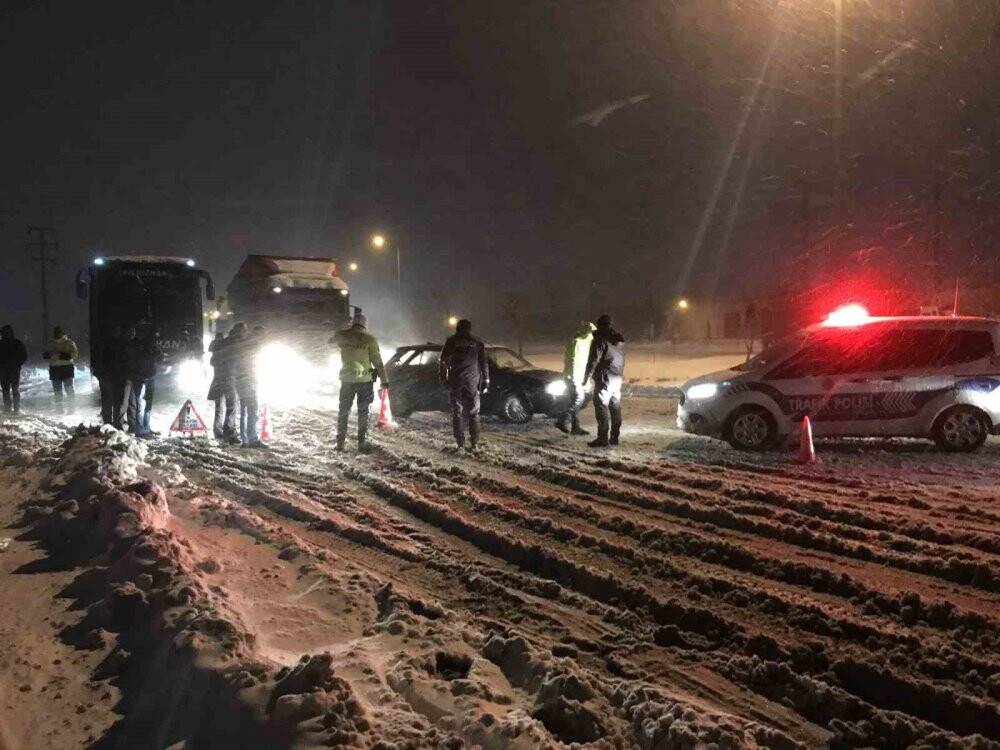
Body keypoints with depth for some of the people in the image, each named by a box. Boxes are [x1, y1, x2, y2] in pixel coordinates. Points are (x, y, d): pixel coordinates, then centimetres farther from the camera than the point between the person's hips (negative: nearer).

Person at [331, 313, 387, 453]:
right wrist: (384, 380, -2)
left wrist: (346, 330, 33)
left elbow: (332, 341, 23)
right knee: (363, 412, 5)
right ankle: (362, 442, 3)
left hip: (346, 379, 2)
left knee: (343, 411, 14)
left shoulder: (342, 336, -1)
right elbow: (378, 361, -8)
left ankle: (340, 442, 15)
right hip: (365, 380, -2)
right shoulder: (370, 339, -8)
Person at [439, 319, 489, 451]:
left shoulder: (451, 341, 6)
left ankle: (460, 443, -2)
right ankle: (474, 443, 1)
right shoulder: (477, 343, 9)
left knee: (457, 413, 3)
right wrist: (486, 381, 11)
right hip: (473, 381, 1)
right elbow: (484, 363, 8)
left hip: (456, 381, -1)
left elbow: (444, 360, 4)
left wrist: (443, 375, 13)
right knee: (474, 413, 7)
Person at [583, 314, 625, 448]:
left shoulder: (600, 340, -10)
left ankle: (603, 438, -12)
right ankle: (614, 437, 14)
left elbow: (593, 360, -13)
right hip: (618, 378, 8)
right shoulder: (620, 340, 14)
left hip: (605, 378, -8)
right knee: (615, 407, 11)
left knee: (602, 406, -7)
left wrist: (586, 377, -8)